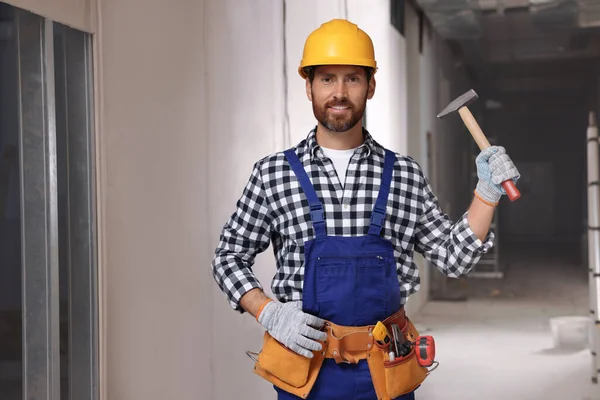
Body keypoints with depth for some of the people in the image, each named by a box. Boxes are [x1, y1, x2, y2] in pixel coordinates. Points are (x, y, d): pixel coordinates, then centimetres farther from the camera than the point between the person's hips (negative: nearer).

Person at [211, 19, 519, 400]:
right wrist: (269, 313, -10)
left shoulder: (406, 175, 1)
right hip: (305, 366, -1)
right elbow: (229, 256, 5)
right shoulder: (273, 174, -3)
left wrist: (487, 193, -5)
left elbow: (453, 257, 6)